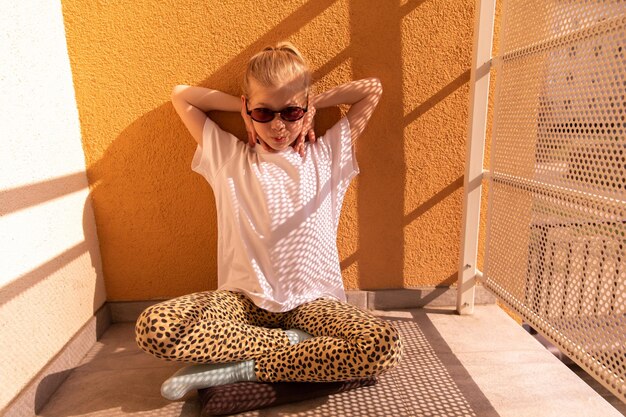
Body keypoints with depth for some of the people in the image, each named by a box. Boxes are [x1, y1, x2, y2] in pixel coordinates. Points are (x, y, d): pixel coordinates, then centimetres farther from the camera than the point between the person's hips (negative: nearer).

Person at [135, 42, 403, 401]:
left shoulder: (326, 155, 6)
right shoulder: (228, 157, 8)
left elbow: (373, 89, 10)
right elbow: (181, 96, 14)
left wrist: (315, 102, 8)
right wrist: (245, 106, 10)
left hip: (312, 301, 0)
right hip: (243, 299, 1)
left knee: (384, 346, -28)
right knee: (153, 328, -25)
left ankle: (239, 369, -16)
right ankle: (296, 345, -13)